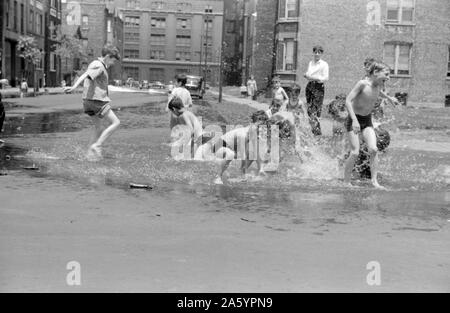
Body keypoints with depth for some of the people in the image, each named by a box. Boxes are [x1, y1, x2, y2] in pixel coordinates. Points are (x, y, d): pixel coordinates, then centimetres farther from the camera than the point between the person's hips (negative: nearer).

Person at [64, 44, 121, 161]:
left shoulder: (95, 64, 20)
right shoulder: (98, 66, -11)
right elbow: (85, 76, -27)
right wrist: (74, 87, -42)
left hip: (88, 100, 10)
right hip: (96, 100, -10)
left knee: (99, 128, 16)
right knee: (115, 122, -7)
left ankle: (92, 153, 15)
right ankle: (96, 146, -12)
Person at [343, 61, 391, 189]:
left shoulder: (379, 86, 0)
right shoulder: (362, 84, -20)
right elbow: (348, 101, -25)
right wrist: (354, 120, -32)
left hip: (367, 121, 5)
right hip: (354, 120, -5)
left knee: (373, 150, -13)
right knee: (355, 152, -11)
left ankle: (374, 181, -7)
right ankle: (346, 181, 5)